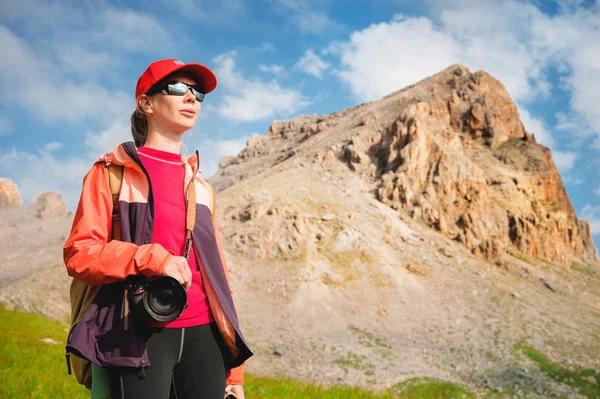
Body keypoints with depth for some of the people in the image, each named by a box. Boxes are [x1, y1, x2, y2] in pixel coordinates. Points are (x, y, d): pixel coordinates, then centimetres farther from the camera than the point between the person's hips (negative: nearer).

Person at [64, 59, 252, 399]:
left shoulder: (201, 188, 17)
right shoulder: (112, 173, 5)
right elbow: (79, 254, -4)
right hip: (141, 336, -4)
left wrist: (234, 368, 12)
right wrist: (153, 259, -20)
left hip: (203, 334, 4)